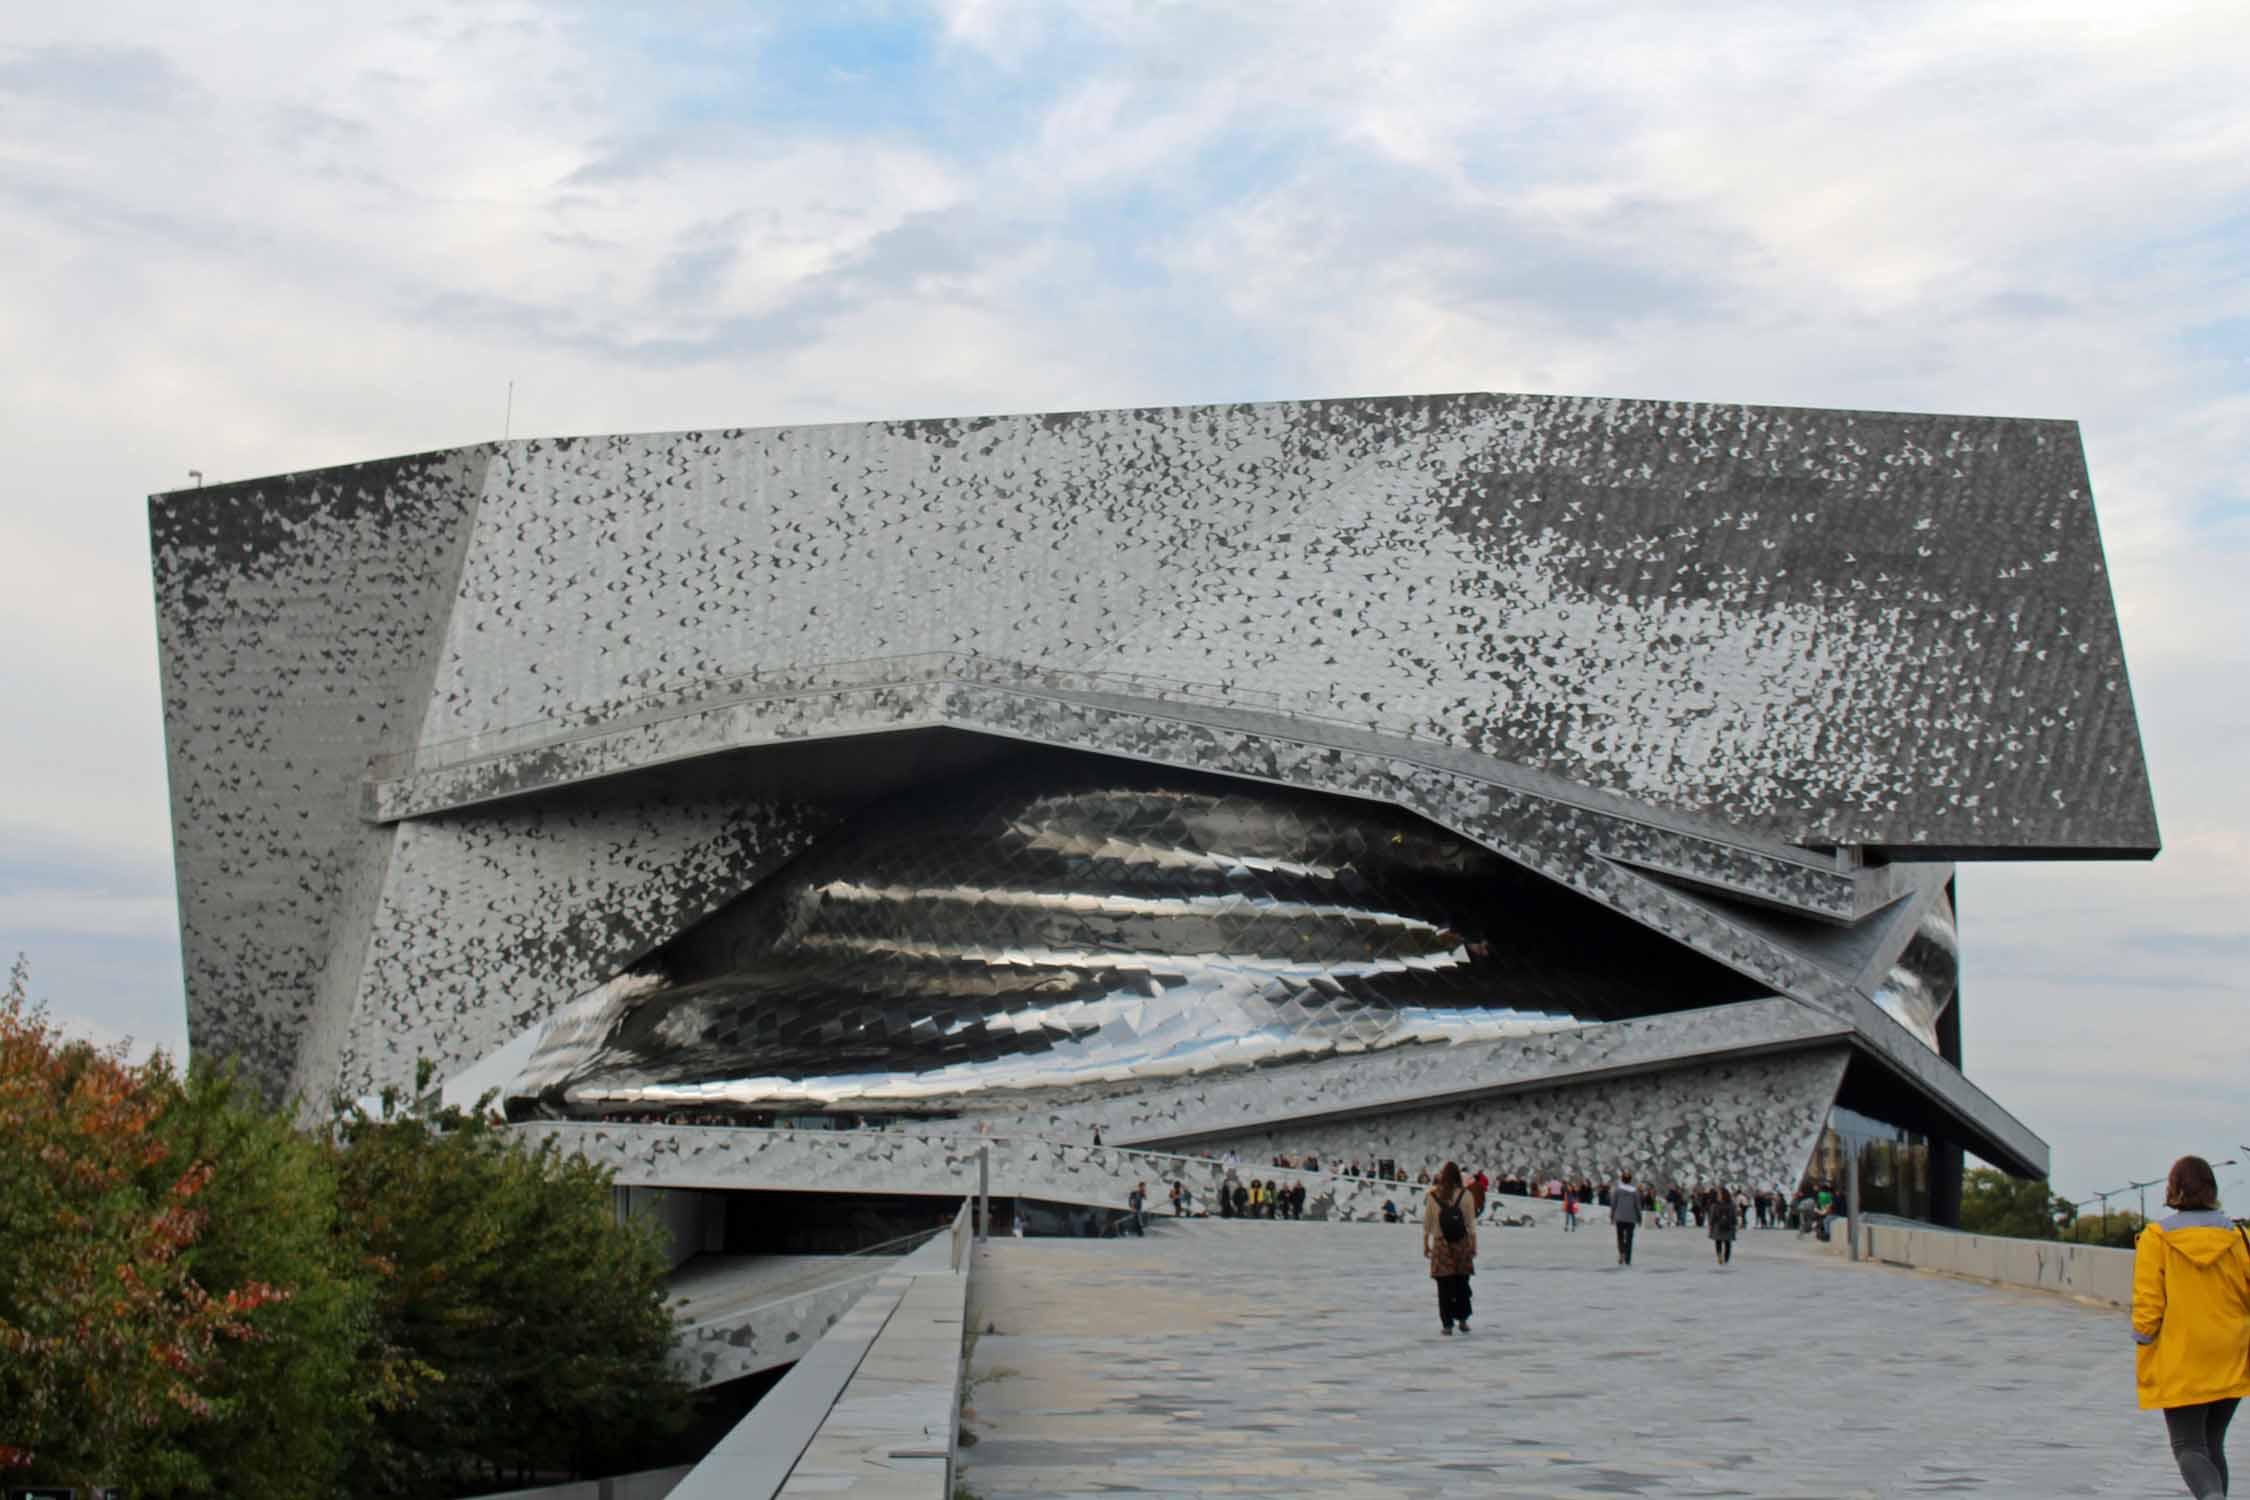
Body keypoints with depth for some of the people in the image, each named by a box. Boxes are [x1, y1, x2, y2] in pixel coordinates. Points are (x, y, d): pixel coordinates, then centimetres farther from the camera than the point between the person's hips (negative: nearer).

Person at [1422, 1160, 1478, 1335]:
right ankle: (1462, 1319, 16)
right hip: (1462, 1244, 1)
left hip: (1441, 1244, -1)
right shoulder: (1464, 1195, -4)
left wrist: (1425, 1244, 8)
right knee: (1462, 1284, 14)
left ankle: (1447, 1324, 4)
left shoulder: (1432, 1196, -4)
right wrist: (1474, 1244, 5)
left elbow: (1427, 1222, -1)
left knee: (1444, 1287, 4)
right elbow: (1471, 1222, -2)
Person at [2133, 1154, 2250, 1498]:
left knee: (2188, 1446, 1)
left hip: (2179, 1367, -3)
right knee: (2213, 1444, 17)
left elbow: (2147, 1306, -9)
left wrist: (2143, 1359, 1)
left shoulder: (2156, 1238, -8)